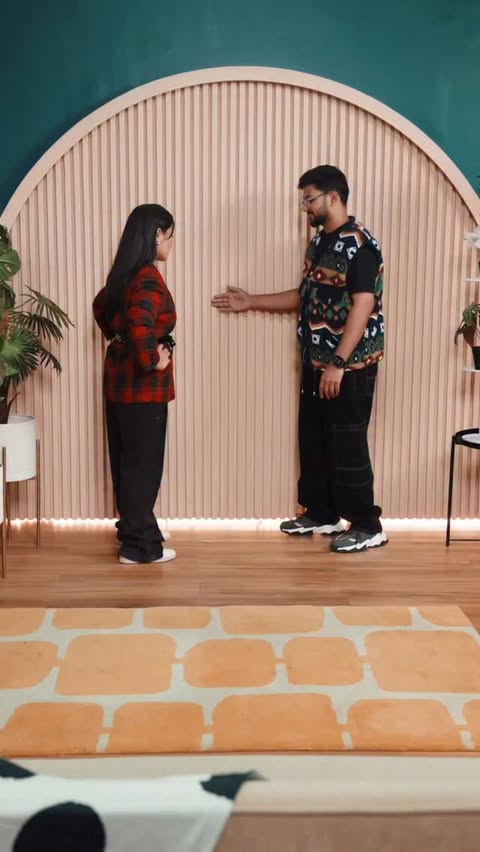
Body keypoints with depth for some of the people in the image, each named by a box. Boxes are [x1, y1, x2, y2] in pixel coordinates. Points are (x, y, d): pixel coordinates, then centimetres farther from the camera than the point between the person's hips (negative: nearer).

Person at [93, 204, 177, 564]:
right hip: (142, 385, -9)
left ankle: (135, 529, 31)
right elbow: (140, 325, -36)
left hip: (120, 378, 9)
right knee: (143, 464, 0)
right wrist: (152, 361, -22)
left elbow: (102, 307, 26)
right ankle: (139, 545, 9)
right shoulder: (148, 278, -20)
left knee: (126, 460, 17)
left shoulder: (125, 273, 9)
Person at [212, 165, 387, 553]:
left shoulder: (360, 244, -16)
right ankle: (321, 513, 28)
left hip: (350, 365, -9)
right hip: (316, 361, 9)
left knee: (347, 444, -4)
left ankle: (367, 526, 7)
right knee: (313, 440, 14)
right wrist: (251, 301, 20)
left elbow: (363, 306, -22)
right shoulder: (319, 242, 13)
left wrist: (338, 363, -25)